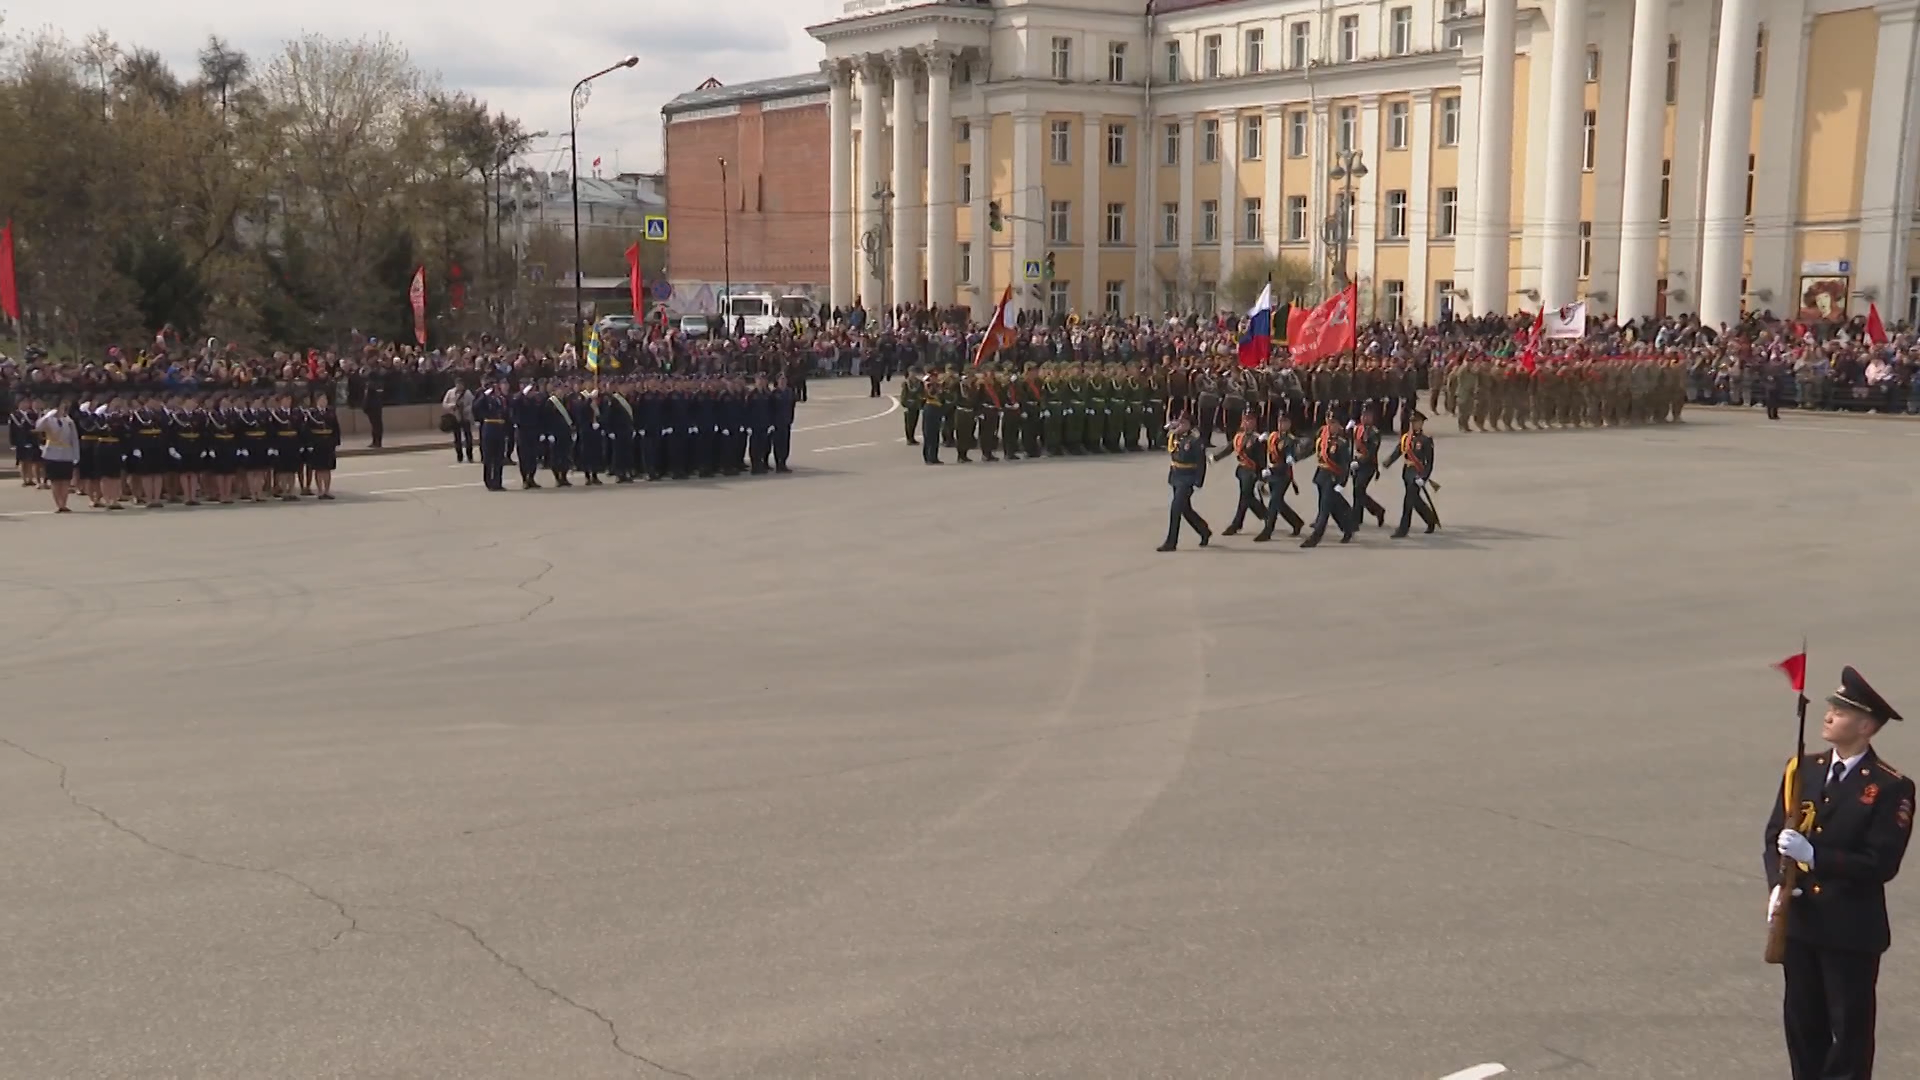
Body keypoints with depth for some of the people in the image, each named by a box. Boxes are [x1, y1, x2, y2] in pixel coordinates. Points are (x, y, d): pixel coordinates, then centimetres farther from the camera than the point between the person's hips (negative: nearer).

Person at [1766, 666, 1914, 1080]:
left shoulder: (1891, 788, -12)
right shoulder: (1804, 769, 5)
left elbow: (1881, 864, -16)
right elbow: (1775, 834, 6)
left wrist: (1814, 856, -25)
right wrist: (1777, 883, -11)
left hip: (1853, 930, -5)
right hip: (1799, 921, 5)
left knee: (1850, 1029, 6)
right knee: (1802, 1021, 15)